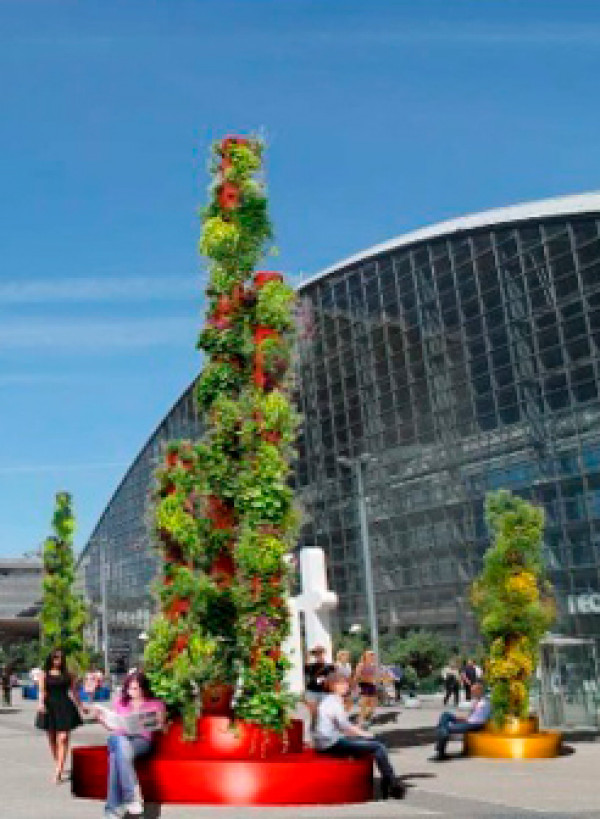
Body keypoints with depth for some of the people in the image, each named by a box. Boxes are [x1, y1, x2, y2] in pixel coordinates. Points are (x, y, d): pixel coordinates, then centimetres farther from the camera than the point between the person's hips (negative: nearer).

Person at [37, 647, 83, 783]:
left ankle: (58, 771, -17)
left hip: (65, 706, -1)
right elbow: (42, 690, -6)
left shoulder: (67, 674, 6)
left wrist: (80, 706, 17)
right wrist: (41, 703, -24)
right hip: (50, 707, 1)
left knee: (63, 738, -12)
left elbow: (73, 691, 12)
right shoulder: (44, 674, 4)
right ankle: (57, 764, 33)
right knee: (52, 739, 13)